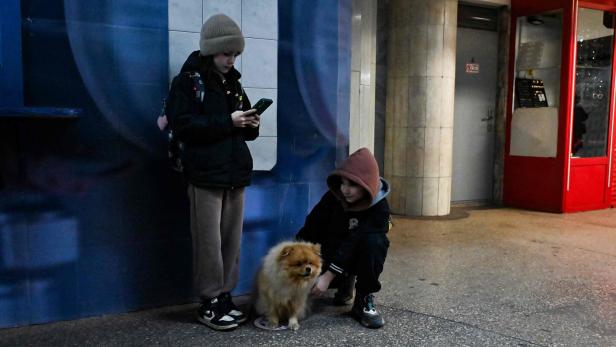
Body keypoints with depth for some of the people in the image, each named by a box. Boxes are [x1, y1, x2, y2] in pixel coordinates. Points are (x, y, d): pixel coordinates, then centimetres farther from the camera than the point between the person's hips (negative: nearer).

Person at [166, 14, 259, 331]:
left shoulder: (233, 82, 16)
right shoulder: (189, 81, -3)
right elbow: (182, 126, -15)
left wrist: (250, 124, -1)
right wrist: (228, 122, -17)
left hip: (236, 174, 6)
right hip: (206, 176, -6)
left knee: (231, 240, 8)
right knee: (209, 242, -2)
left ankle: (224, 297, 20)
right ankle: (209, 303, 10)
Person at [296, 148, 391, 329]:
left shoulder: (379, 208, -24)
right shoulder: (333, 197, -14)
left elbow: (354, 243, -31)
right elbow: (310, 229, -14)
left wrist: (328, 276, -36)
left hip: (359, 256, -3)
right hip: (334, 252, 3)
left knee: (373, 241, -35)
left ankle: (364, 301, -18)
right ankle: (346, 282, 10)